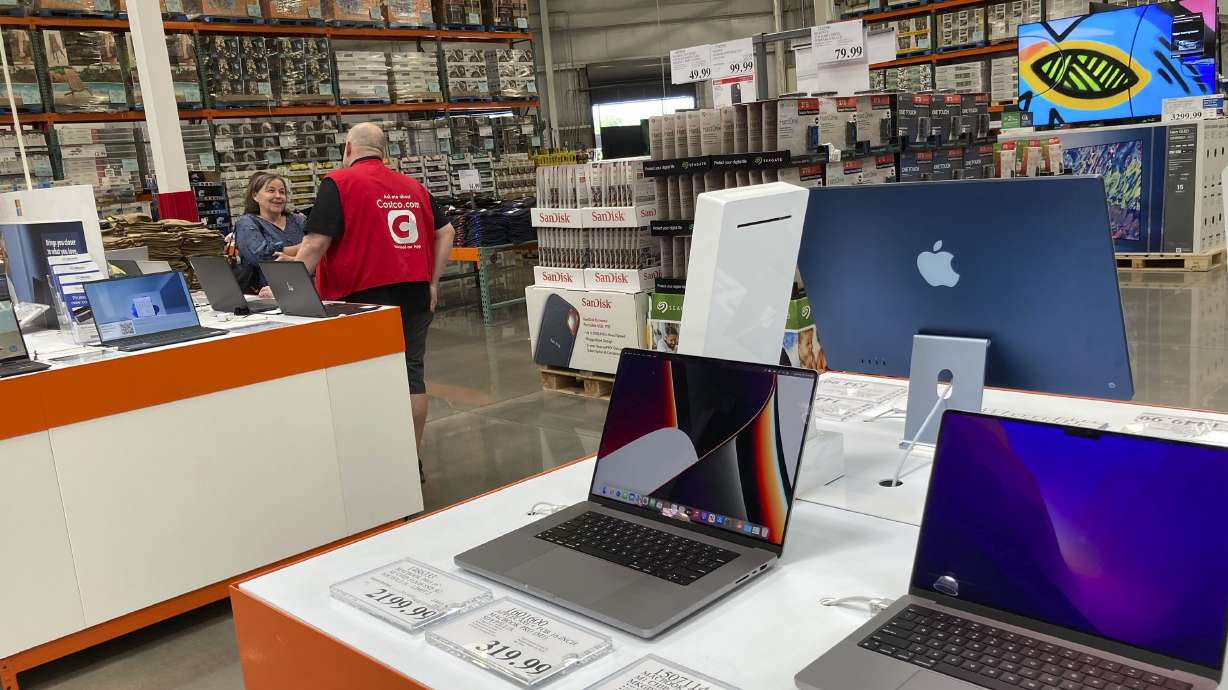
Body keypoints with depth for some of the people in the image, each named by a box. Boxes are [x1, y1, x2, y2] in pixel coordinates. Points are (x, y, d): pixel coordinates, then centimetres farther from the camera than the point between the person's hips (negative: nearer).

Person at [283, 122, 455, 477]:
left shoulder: (338, 183, -4)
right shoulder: (413, 186, 13)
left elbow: (317, 243, -13)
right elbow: (446, 232, 13)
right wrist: (433, 282, 15)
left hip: (369, 298, -5)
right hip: (416, 294, 5)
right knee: (411, 373, 11)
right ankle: (413, 459, 18)